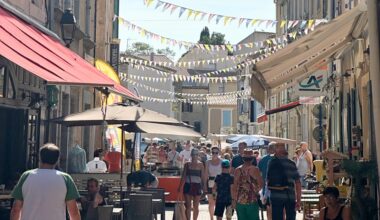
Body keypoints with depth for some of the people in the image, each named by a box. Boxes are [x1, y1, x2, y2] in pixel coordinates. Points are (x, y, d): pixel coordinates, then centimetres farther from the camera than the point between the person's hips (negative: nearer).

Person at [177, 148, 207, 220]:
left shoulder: (200, 164, 4)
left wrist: (204, 186, -4)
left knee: (196, 206, 6)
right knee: (188, 206, -5)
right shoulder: (187, 164, 6)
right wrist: (180, 186, 5)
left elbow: (203, 176, 4)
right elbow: (183, 176, 8)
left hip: (197, 186, 0)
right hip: (188, 185, 0)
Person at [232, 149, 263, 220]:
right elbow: (261, 184, -6)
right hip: (252, 200, -3)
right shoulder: (254, 169, -7)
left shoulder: (237, 170, 0)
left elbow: (235, 186, 1)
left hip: (240, 200, 3)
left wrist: (234, 199, 7)